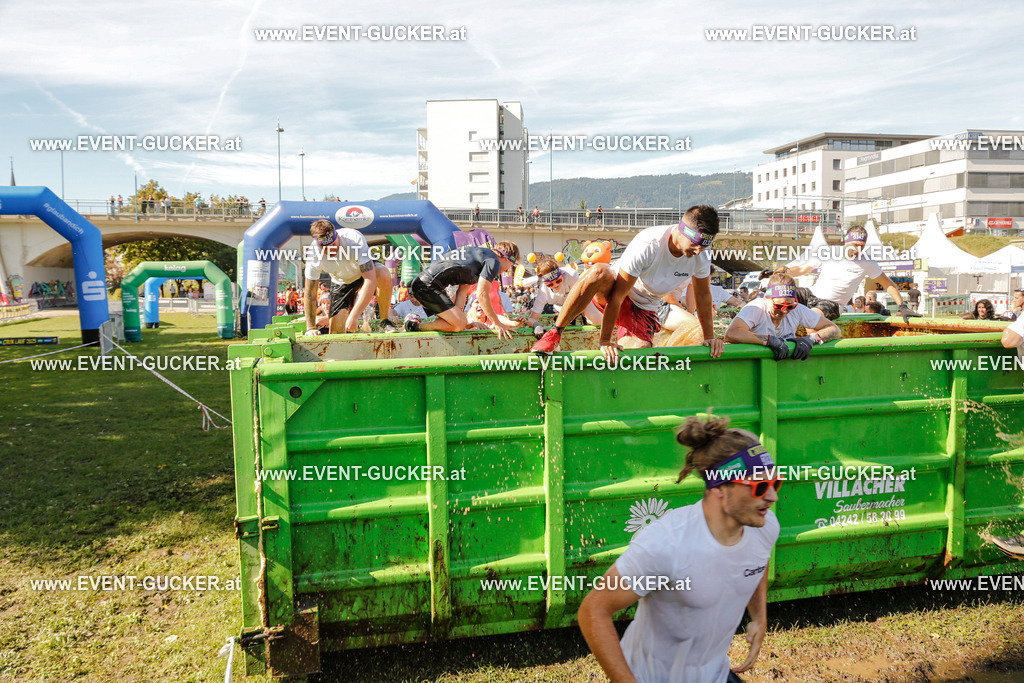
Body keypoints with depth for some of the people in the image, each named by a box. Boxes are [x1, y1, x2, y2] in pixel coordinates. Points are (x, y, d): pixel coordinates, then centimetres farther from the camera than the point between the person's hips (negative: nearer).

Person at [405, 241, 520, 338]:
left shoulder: (480, 254, 24)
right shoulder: (493, 261, -6)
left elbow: (462, 291, 19)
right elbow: (482, 295, -10)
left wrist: (458, 315, 10)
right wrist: (497, 323, -2)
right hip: (428, 286, -10)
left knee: (461, 322, 10)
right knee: (459, 324, -13)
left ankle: (414, 321, 10)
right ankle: (415, 326, -8)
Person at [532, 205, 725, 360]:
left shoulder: (700, 256, -14)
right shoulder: (648, 245, -31)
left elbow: (703, 294, 5)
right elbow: (617, 296, -29)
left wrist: (709, 336, 7)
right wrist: (605, 340, -26)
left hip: (644, 309, 4)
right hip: (611, 292, -4)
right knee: (598, 273, -41)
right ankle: (554, 334, -29)